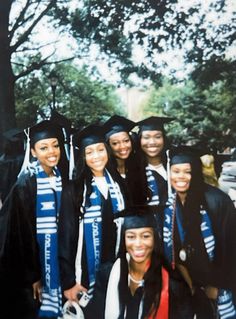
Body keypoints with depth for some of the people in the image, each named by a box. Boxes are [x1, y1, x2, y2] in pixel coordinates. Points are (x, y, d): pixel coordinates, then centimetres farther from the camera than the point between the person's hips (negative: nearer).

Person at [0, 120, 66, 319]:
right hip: (34, 255, -5)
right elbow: (23, 232, -13)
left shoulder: (60, 178, 2)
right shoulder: (26, 184, -16)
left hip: (57, 254, 5)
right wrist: (33, 275, -11)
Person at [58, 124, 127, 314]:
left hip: (117, 265, 4)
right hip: (88, 270, -4)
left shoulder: (117, 184, 4)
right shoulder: (73, 190, -9)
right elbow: (67, 236, -9)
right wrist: (68, 280, -13)